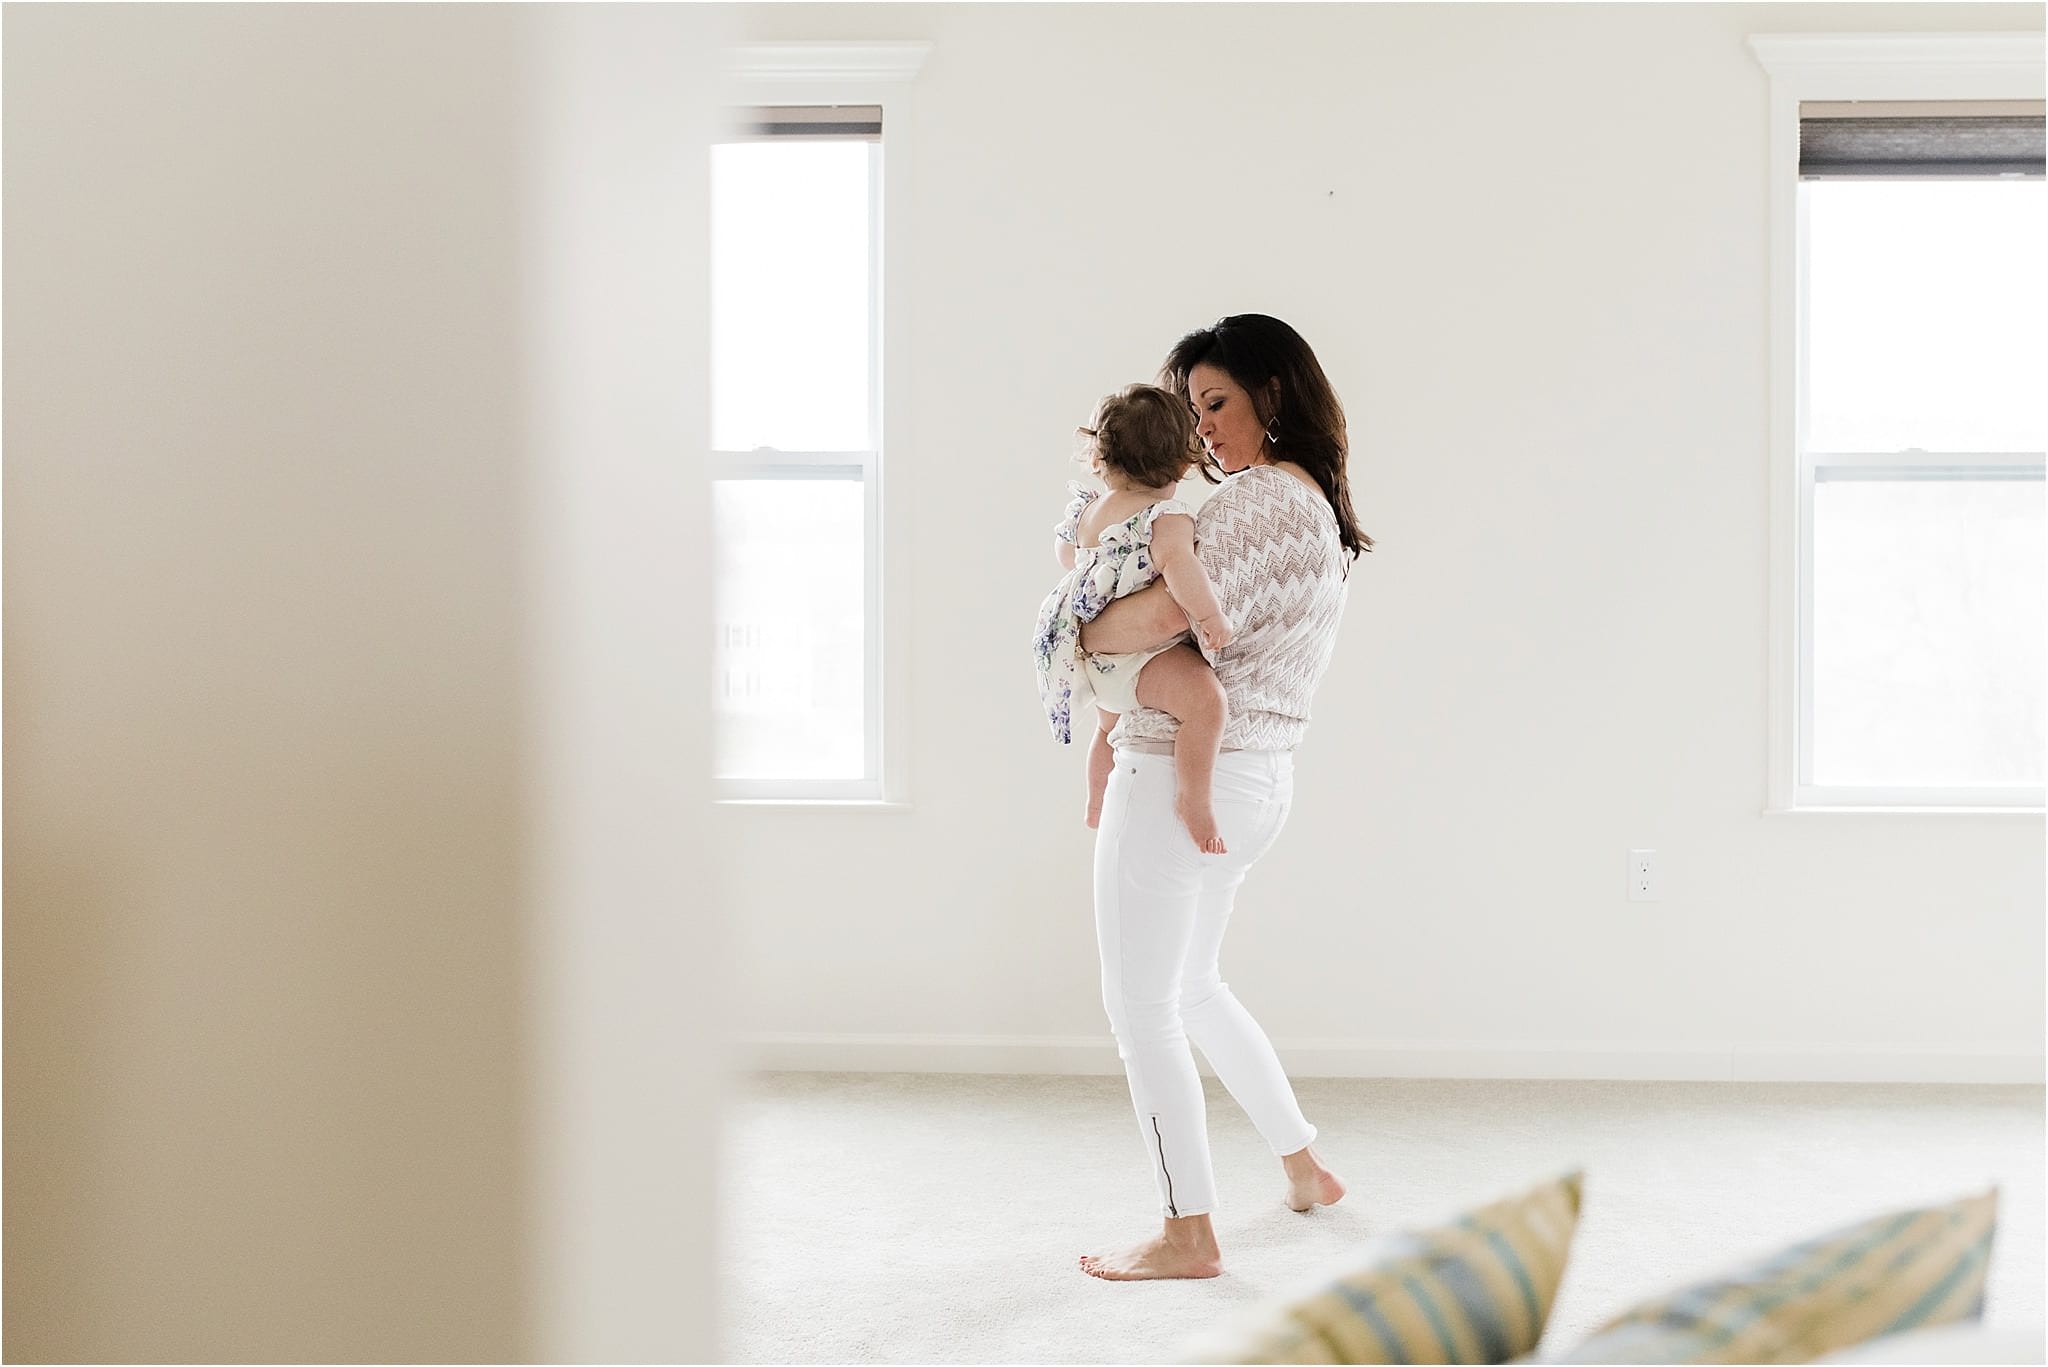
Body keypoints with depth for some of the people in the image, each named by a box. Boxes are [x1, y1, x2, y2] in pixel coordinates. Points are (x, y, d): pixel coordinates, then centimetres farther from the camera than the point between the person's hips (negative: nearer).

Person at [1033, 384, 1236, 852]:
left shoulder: (1086, 508, 7)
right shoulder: (1168, 516, -19)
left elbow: (1064, 549, 27)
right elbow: (1178, 565, -39)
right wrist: (1212, 618, -33)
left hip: (1091, 652, 10)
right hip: (1133, 659, -10)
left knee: (1110, 722, 36)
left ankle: (1096, 803, 57)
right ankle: (1193, 800, -33)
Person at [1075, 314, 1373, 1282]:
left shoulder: (1260, 497, -16)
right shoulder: (1324, 511, 15)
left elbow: (1168, 614, -27)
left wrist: (1079, 633, -8)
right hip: (1258, 777, 10)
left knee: (1140, 1010, 0)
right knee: (1191, 986, 25)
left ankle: (1189, 1235, 8)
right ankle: (1304, 1168, 34)